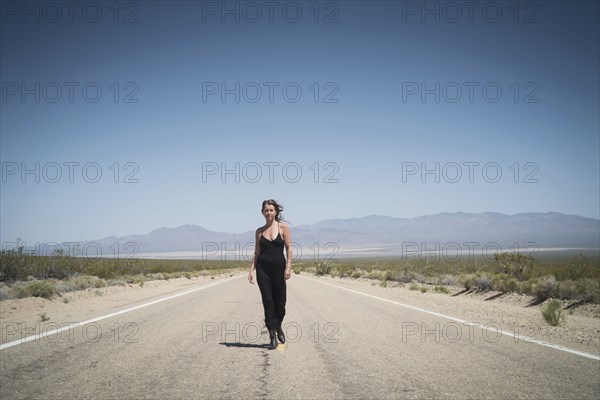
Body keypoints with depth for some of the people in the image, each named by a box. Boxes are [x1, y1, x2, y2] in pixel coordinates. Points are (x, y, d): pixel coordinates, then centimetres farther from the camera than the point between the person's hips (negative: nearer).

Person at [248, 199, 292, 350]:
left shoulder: (283, 228, 1)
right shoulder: (259, 231, 8)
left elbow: (289, 248, -4)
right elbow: (257, 253, 10)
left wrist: (288, 267, -13)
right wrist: (251, 270, 2)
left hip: (279, 266, -1)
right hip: (263, 268, 2)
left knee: (280, 300, 5)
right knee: (268, 301, 0)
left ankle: (278, 327, 33)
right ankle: (273, 336, 4)